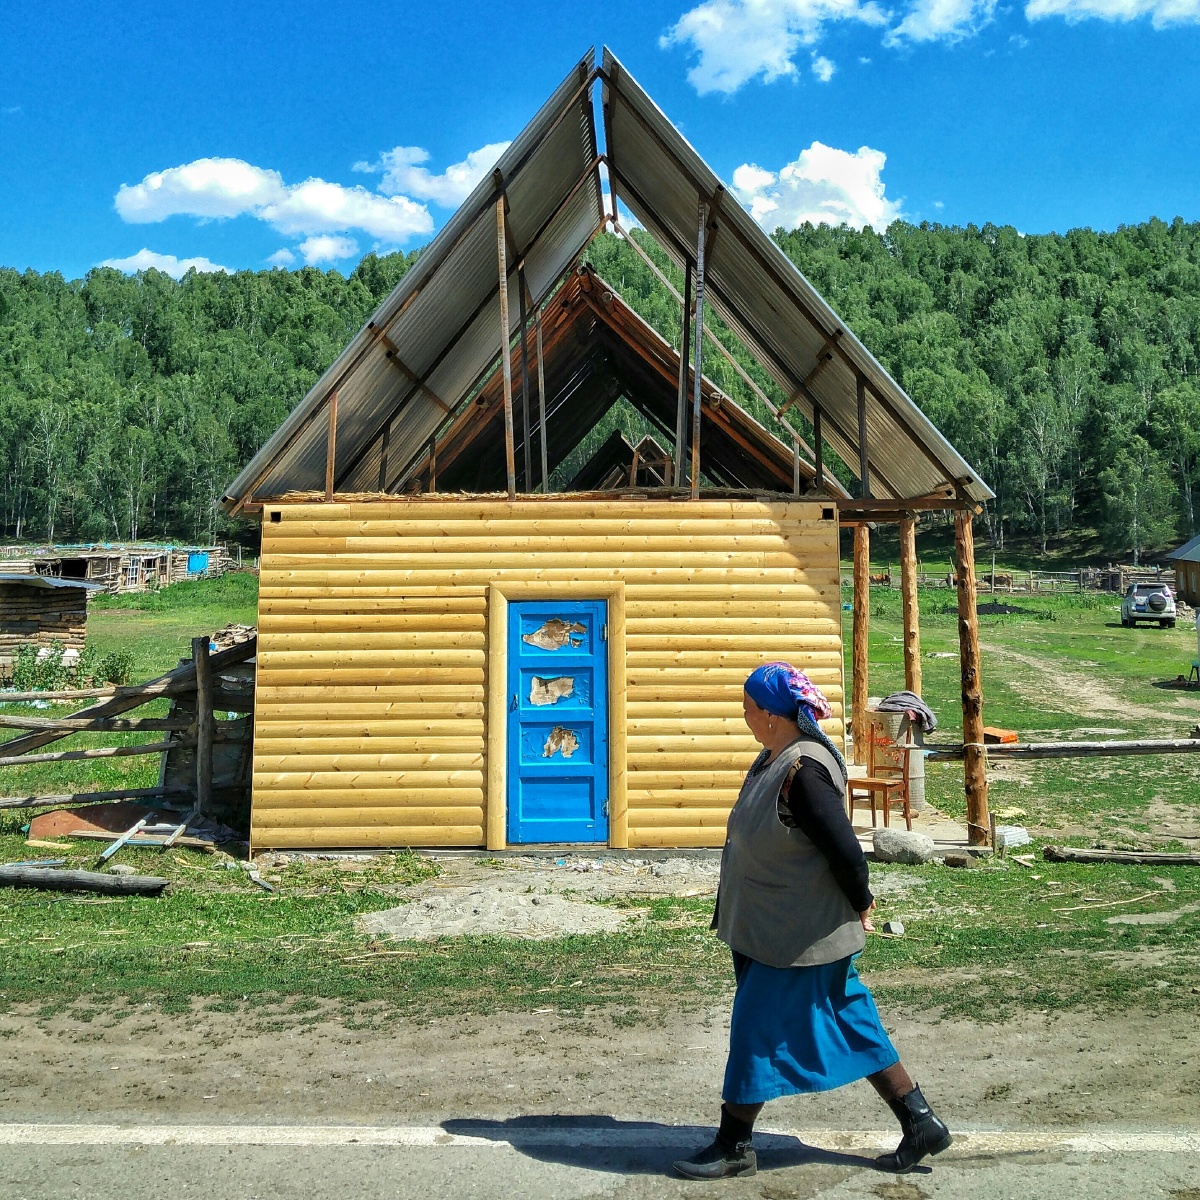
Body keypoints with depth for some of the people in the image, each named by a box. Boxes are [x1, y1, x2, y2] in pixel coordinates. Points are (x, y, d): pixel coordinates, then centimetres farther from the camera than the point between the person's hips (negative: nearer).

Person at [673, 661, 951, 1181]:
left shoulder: (804, 772, -26)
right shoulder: (775, 758, 4)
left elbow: (845, 849, -26)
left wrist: (859, 904, -11)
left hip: (800, 937, -10)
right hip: (773, 928, 10)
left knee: (757, 1028, 3)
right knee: (852, 1026, 16)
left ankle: (734, 1146, 20)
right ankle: (921, 1124, 27)